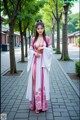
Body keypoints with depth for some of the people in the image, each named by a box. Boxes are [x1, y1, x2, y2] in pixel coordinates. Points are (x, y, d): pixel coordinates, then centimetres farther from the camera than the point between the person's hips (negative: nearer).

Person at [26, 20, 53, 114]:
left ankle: (42, 104, 10)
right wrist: (34, 53, -8)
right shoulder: (33, 39, 10)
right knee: (35, 82, 1)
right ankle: (36, 104, 9)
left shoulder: (47, 38, 3)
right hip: (34, 63, 2)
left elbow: (50, 50, 2)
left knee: (42, 82, -1)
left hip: (43, 62, -2)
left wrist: (43, 48, -13)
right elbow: (30, 50, 11)